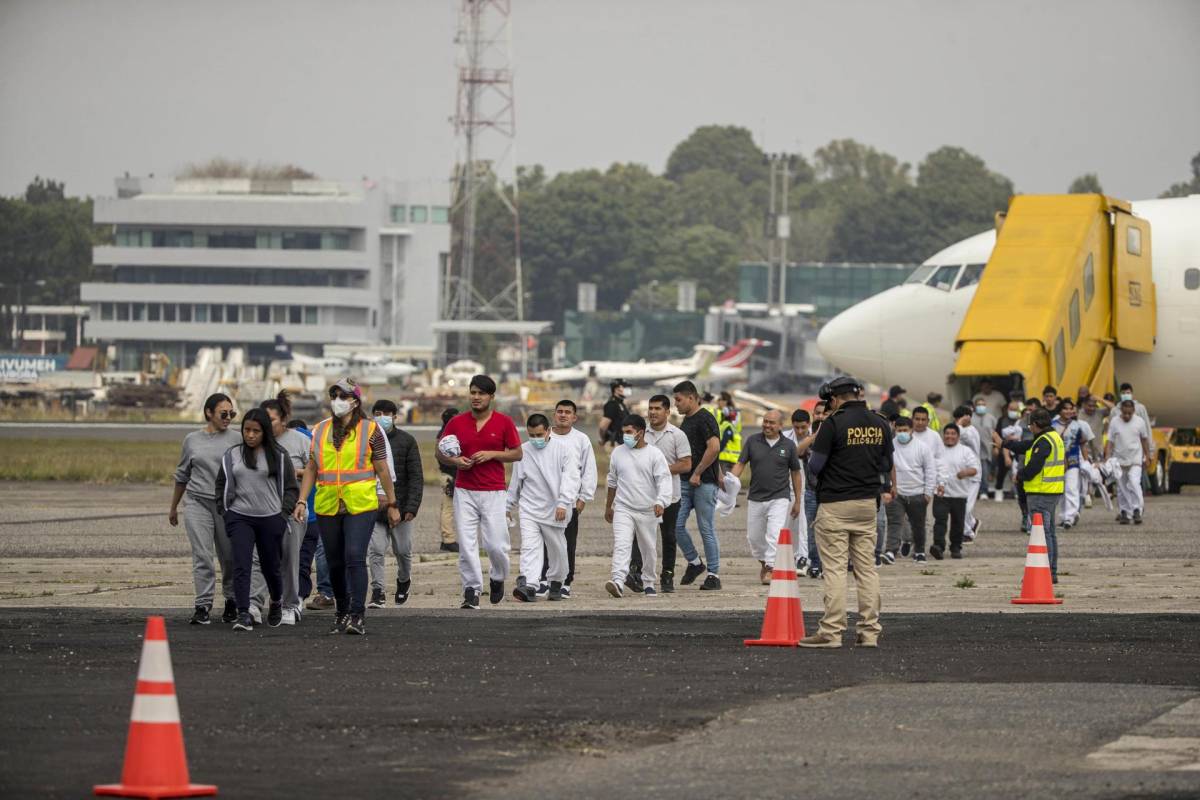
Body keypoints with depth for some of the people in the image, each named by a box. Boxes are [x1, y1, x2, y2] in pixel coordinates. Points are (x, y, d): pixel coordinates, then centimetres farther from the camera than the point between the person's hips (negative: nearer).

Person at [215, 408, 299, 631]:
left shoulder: (279, 456, 2)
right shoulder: (232, 455, 8)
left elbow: (291, 487, 6)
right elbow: (222, 485, 17)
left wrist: (284, 512, -3)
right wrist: (224, 511, 7)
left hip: (271, 519, -1)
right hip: (239, 518, 1)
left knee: (271, 566, 11)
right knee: (241, 566, -13)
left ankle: (276, 602, 40)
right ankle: (243, 615, -18)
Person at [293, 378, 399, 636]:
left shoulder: (369, 430, 1)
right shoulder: (320, 430, 11)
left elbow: (382, 470, 4)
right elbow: (311, 468, 15)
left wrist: (392, 505, 6)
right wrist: (302, 500, 5)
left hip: (361, 506, -4)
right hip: (327, 507, 4)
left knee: (355, 557, -17)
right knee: (335, 563, 9)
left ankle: (358, 616, -18)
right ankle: (342, 612, 23)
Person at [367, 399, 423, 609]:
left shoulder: (406, 440, 1)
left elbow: (416, 477, -1)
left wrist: (412, 506, -10)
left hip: (400, 506, 0)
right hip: (373, 507, 0)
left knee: (402, 550, 9)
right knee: (375, 550, -8)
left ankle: (404, 580, 36)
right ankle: (378, 591, -4)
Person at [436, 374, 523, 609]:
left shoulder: (504, 422, 2)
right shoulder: (457, 422, 5)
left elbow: (517, 453, 5)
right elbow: (440, 452, 12)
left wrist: (492, 454, -10)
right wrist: (455, 460, -9)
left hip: (494, 492, -1)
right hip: (464, 492, 1)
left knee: (496, 544, -5)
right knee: (466, 544, -6)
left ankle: (498, 578, 25)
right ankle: (472, 590, -1)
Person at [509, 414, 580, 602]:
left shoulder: (564, 447, -6)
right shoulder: (523, 451, 5)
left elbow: (570, 477, -13)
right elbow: (515, 482, 17)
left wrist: (563, 503, -23)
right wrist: (509, 506, 23)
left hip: (555, 510, -2)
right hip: (529, 509, 2)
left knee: (557, 549, 12)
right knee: (529, 548, -14)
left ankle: (556, 584, 32)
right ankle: (528, 586, -28)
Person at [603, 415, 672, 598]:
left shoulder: (654, 454, -4)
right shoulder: (618, 453, 7)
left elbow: (664, 480, -12)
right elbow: (612, 481, 18)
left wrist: (660, 502, -28)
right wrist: (608, 506, 24)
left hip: (648, 511, -1)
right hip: (623, 509, 1)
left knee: (648, 549, 11)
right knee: (621, 545, -16)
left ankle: (648, 584, 27)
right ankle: (617, 582, -30)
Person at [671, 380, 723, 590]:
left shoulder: (704, 419, -11)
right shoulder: (686, 420, 17)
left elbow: (714, 447, -22)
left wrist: (698, 473, -17)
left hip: (704, 482, -8)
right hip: (685, 481, 8)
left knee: (707, 529, -3)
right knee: (676, 525, 1)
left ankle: (714, 574, 4)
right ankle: (694, 562, 18)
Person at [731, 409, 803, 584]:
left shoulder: (788, 445, 1)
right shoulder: (753, 441, 3)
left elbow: (795, 473, 8)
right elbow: (741, 463, 1)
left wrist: (797, 501, 9)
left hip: (779, 498, -3)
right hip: (756, 498, 3)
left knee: (774, 535, -16)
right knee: (754, 537, 11)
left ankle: (771, 570, -16)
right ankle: (764, 562, 34)